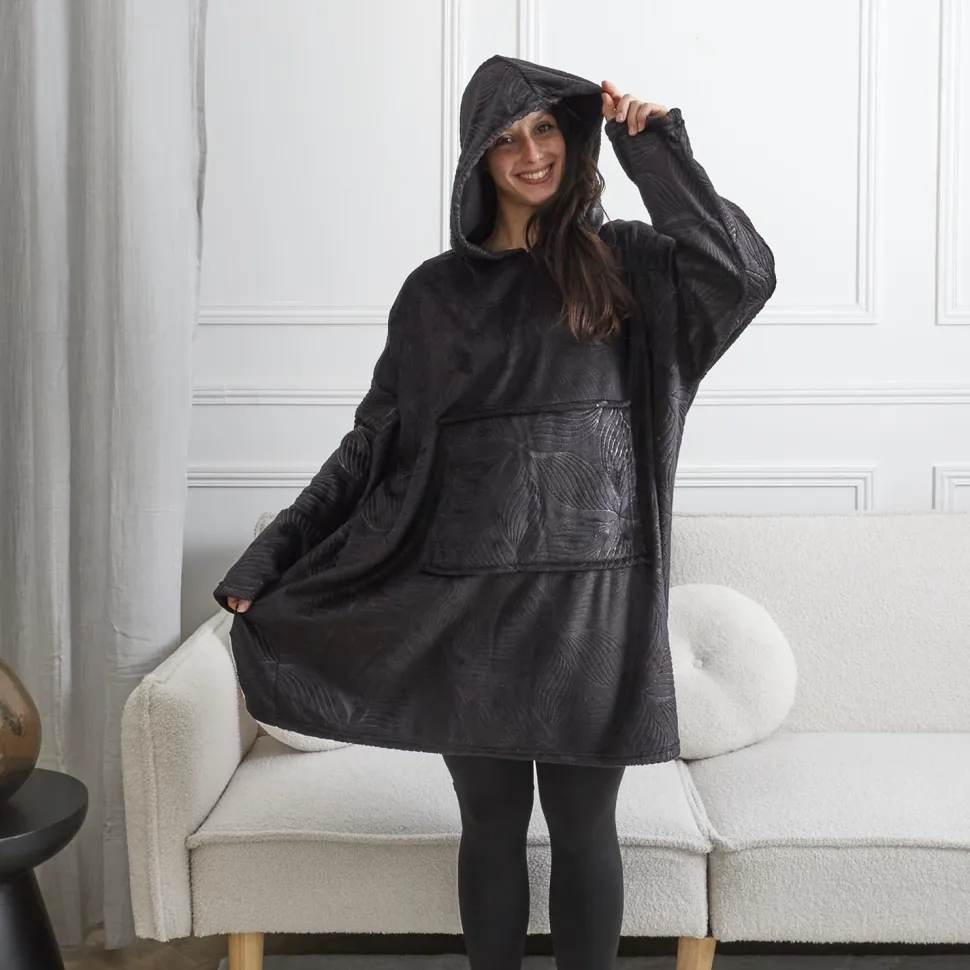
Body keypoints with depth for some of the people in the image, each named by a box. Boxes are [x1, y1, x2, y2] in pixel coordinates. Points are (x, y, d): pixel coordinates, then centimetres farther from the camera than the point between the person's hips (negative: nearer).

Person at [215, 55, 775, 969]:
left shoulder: (624, 261, 6)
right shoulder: (437, 289, 7)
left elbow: (743, 273, -13)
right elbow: (376, 441, 7)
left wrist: (655, 147, -10)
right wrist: (271, 557, 2)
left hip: (593, 592, -1)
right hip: (469, 597, 1)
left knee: (584, 824, 8)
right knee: (491, 824, 11)